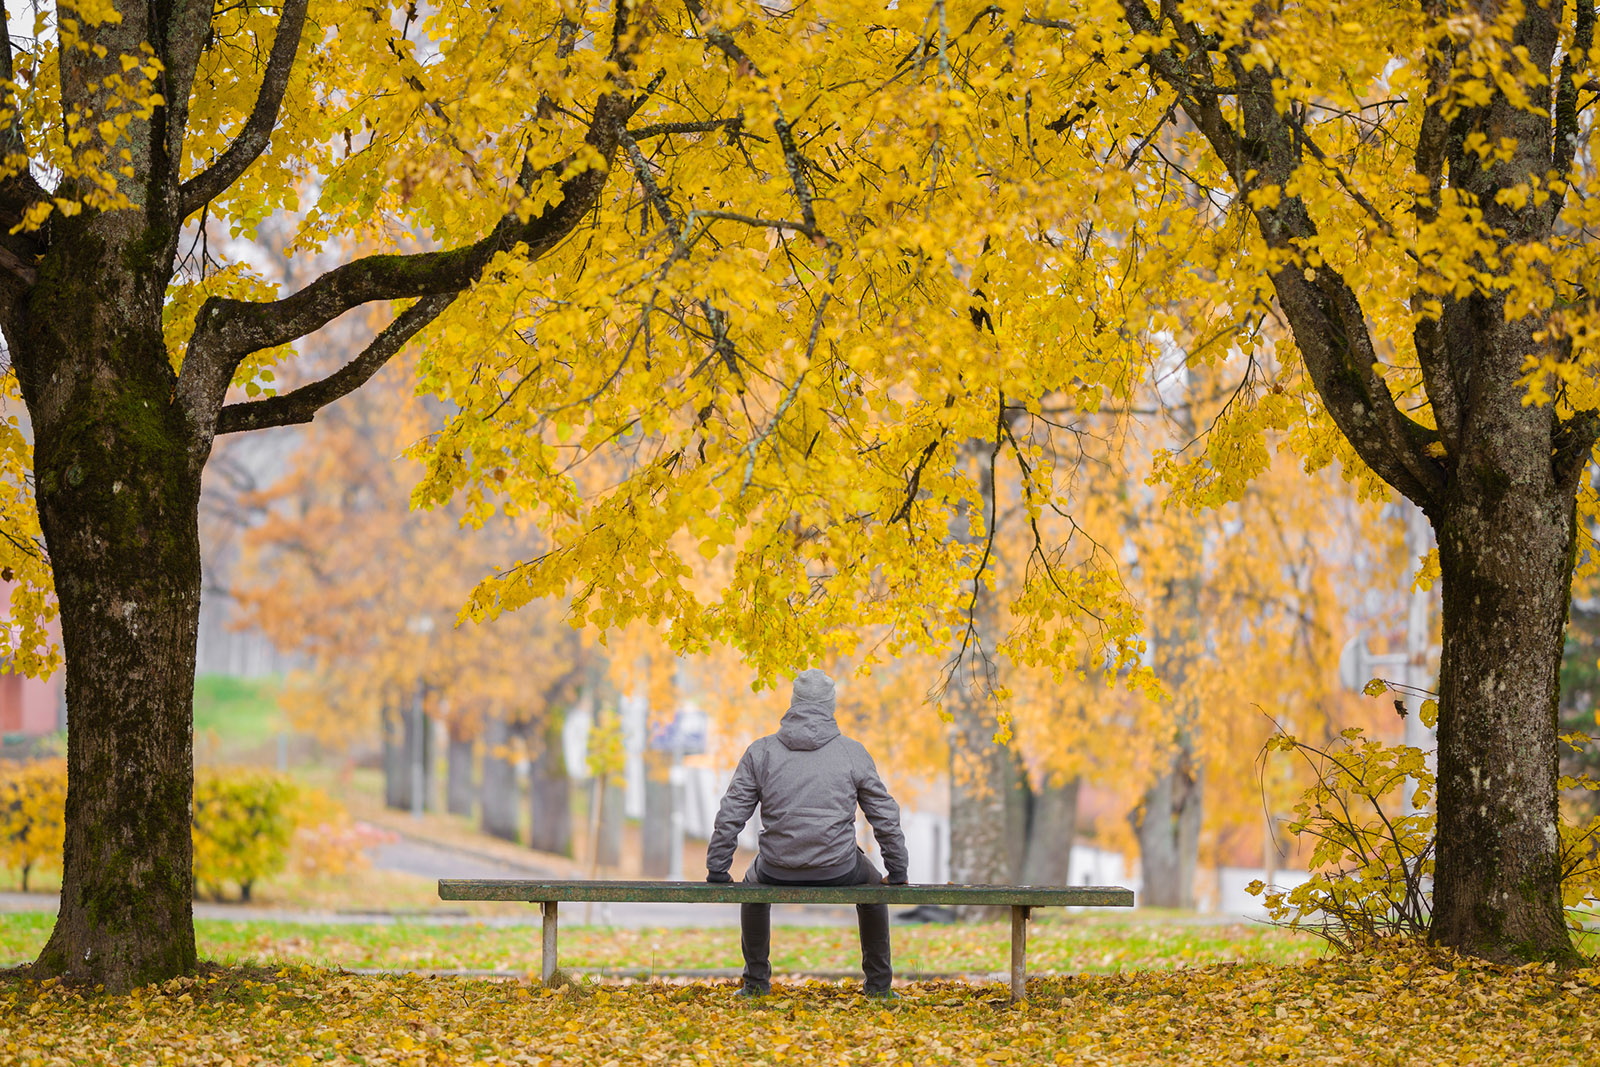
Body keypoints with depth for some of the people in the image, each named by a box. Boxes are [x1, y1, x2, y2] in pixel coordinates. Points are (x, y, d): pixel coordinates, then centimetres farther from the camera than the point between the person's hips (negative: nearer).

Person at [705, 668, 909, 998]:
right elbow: (885, 816, 3)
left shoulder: (761, 751, 0)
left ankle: (756, 981, 34)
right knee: (872, 887, 33)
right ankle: (879, 983, 29)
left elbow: (730, 816, -1)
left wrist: (717, 871, 9)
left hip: (778, 871, 1)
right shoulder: (853, 752, -1)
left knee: (753, 886, 36)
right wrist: (898, 872, 14)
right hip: (837, 869, -1)